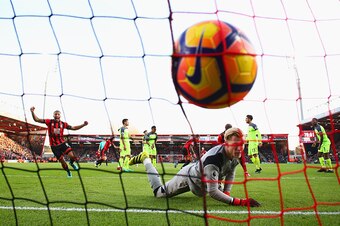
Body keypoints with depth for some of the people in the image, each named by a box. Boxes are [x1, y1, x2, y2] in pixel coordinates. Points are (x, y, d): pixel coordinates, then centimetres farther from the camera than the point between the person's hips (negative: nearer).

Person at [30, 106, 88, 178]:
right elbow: (37, 119, -7)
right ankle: (68, 172, 30)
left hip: (62, 143, 1)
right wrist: (32, 112, -22)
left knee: (72, 155, -20)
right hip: (54, 146, -1)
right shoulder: (49, 122, -6)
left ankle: (72, 163, 17)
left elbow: (73, 128, 6)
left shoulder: (63, 124, 0)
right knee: (62, 161, 3)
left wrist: (83, 125, -3)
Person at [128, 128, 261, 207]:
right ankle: (145, 159, 27)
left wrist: (226, 192, -11)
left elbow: (230, 174, 0)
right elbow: (212, 192, -45)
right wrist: (238, 202, -49)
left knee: (222, 194, 35)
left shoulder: (236, 155, -21)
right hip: (189, 177, -8)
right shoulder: (214, 159, -46)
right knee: (159, 193, 11)